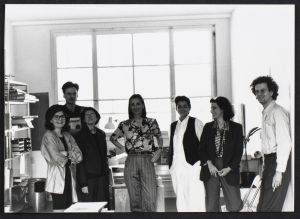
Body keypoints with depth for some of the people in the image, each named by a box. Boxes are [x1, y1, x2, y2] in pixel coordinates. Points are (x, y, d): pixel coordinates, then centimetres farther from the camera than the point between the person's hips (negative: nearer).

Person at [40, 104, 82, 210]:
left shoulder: (67, 136, 14)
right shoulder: (49, 135, -4)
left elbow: (79, 156, 4)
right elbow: (57, 158, -14)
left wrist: (65, 153, -11)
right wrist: (71, 156, 2)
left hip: (69, 177, 6)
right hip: (58, 179, -6)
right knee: (60, 209, -5)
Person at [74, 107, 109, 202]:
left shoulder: (101, 134, 14)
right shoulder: (80, 136, -4)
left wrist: (107, 175, 11)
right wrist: (83, 183, -13)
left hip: (102, 177, 5)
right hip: (88, 178, -5)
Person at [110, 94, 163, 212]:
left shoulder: (151, 122, 8)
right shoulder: (124, 124, 9)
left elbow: (159, 137, 20)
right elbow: (113, 138, 22)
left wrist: (159, 150, 3)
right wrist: (123, 148, 8)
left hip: (147, 161, -1)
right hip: (131, 161, 1)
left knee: (150, 198, -8)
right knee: (134, 199, 5)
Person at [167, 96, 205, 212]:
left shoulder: (196, 123, 2)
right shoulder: (173, 125, 17)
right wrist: (170, 164, 13)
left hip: (192, 165, -5)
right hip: (176, 167, 5)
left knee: (195, 198, -5)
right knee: (180, 198, 8)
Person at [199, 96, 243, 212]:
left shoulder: (236, 128, 3)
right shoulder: (207, 127, 9)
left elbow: (239, 151, 1)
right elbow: (201, 149, 5)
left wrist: (229, 168, -10)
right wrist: (209, 163, -11)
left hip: (229, 170, -1)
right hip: (210, 169, 2)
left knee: (235, 206, -3)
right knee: (211, 207, 3)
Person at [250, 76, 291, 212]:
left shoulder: (277, 112, -12)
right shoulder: (265, 113, 15)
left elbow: (285, 143, -18)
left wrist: (279, 171, -20)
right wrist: (265, 168, 14)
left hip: (278, 160, -9)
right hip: (269, 160, 9)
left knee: (270, 207, -4)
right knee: (262, 206, 13)